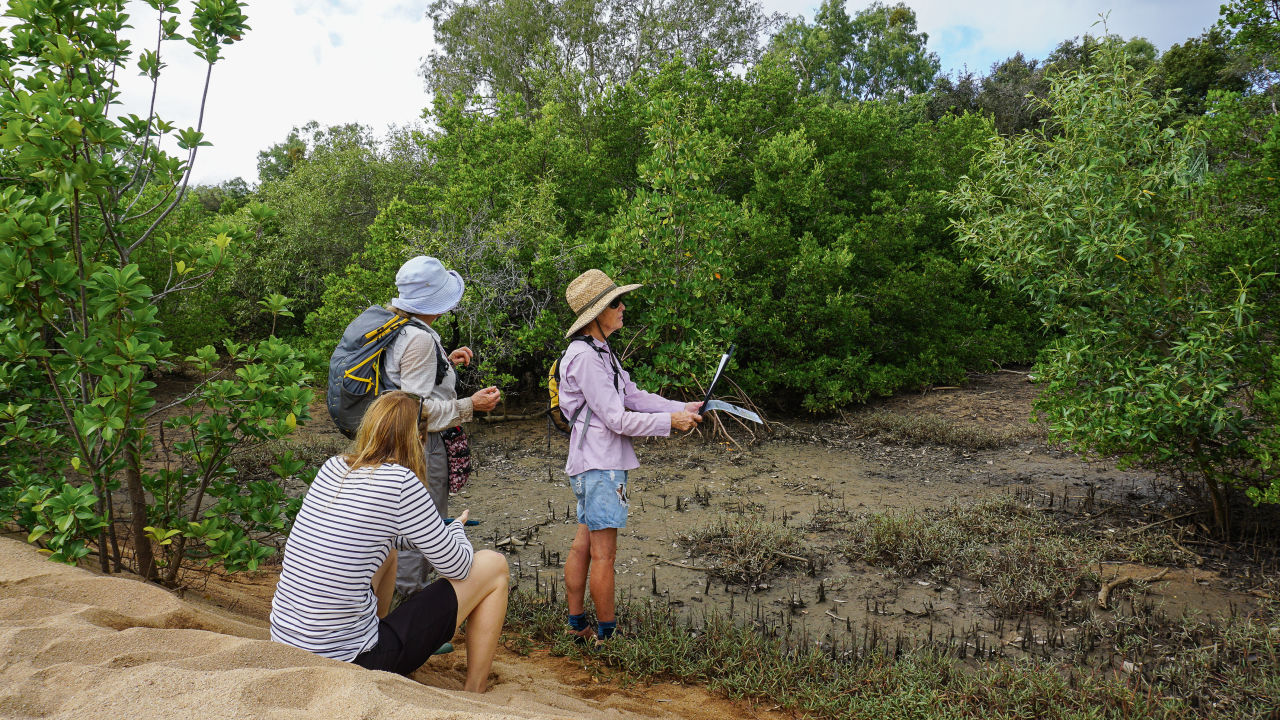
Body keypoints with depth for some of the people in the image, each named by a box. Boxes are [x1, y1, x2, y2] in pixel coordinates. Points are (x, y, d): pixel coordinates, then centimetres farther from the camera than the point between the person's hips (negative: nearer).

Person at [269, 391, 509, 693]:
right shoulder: (400, 482, -17)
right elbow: (457, 567, -7)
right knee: (493, 566, 3)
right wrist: (456, 528, 14)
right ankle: (473, 696, 16)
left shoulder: (331, 468, 3)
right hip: (348, 657, -8)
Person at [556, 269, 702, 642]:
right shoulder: (585, 356, -18)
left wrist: (683, 408, 6)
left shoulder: (600, 351, 14)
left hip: (600, 462, 10)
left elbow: (634, 396, 15)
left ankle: (576, 625, 25)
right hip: (599, 463, -10)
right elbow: (617, 419, -18)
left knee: (584, 545, 15)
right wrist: (670, 421, -13)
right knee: (604, 552, 0)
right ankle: (607, 633, 11)